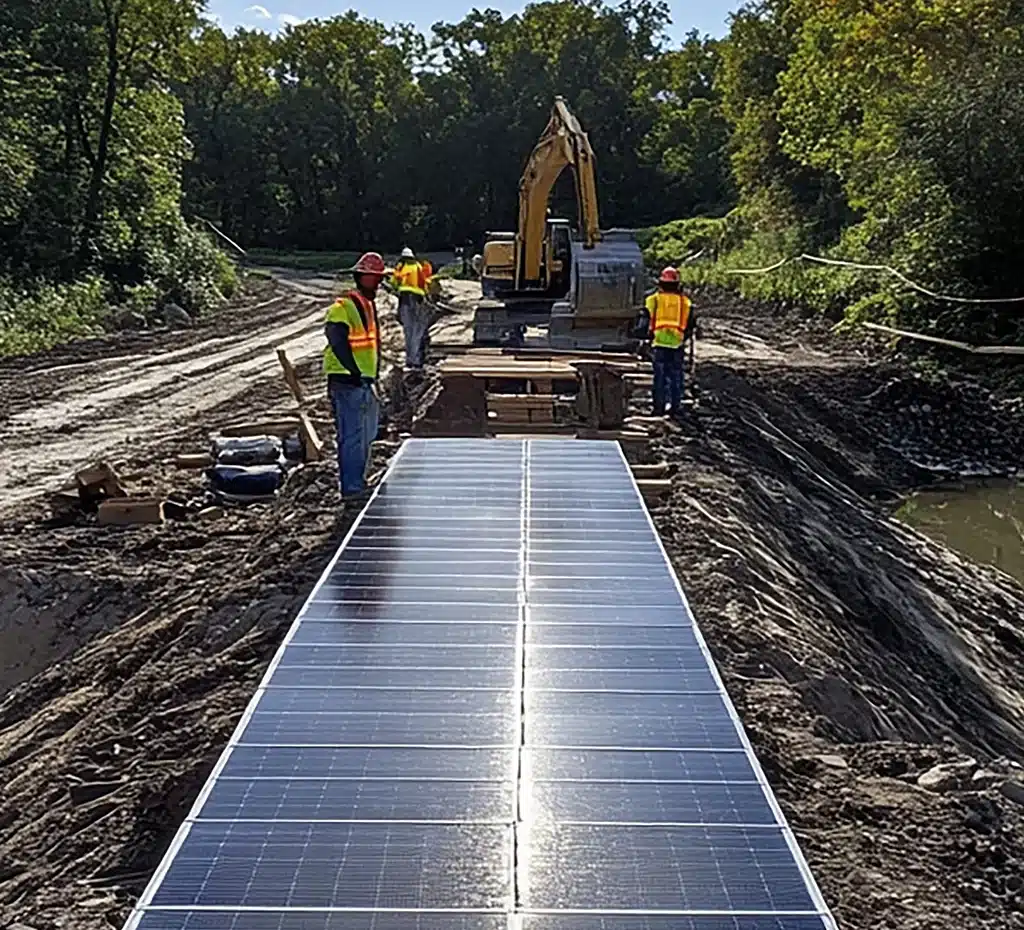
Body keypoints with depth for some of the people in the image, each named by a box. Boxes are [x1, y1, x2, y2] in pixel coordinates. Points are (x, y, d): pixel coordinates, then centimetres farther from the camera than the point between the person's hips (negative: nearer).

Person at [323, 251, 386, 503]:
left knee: (366, 436, 18)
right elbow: (337, 340, -25)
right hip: (347, 382, -10)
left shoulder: (369, 305, 16)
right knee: (352, 437, -7)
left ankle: (358, 483, 30)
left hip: (364, 382, 10)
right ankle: (351, 488, -1)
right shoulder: (343, 307, -14)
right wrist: (355, 372, -28)